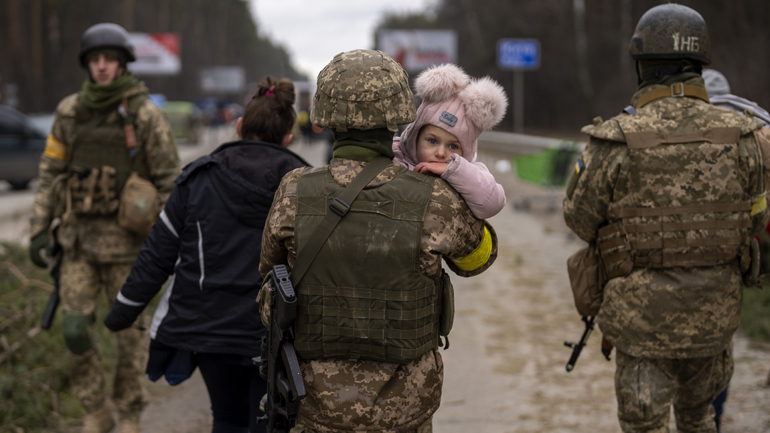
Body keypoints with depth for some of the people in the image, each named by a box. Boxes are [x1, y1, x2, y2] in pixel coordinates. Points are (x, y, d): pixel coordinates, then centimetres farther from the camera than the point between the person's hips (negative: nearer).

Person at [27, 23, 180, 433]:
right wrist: (38, 230, 2)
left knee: (128, 330, 5)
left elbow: (170, 182, -6)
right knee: (75, 329, 0)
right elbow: (51, 173, 7)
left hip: (126, 238, -3)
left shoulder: (146, 115, -10)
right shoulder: (70, 112, 1)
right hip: (79, 238, 3)